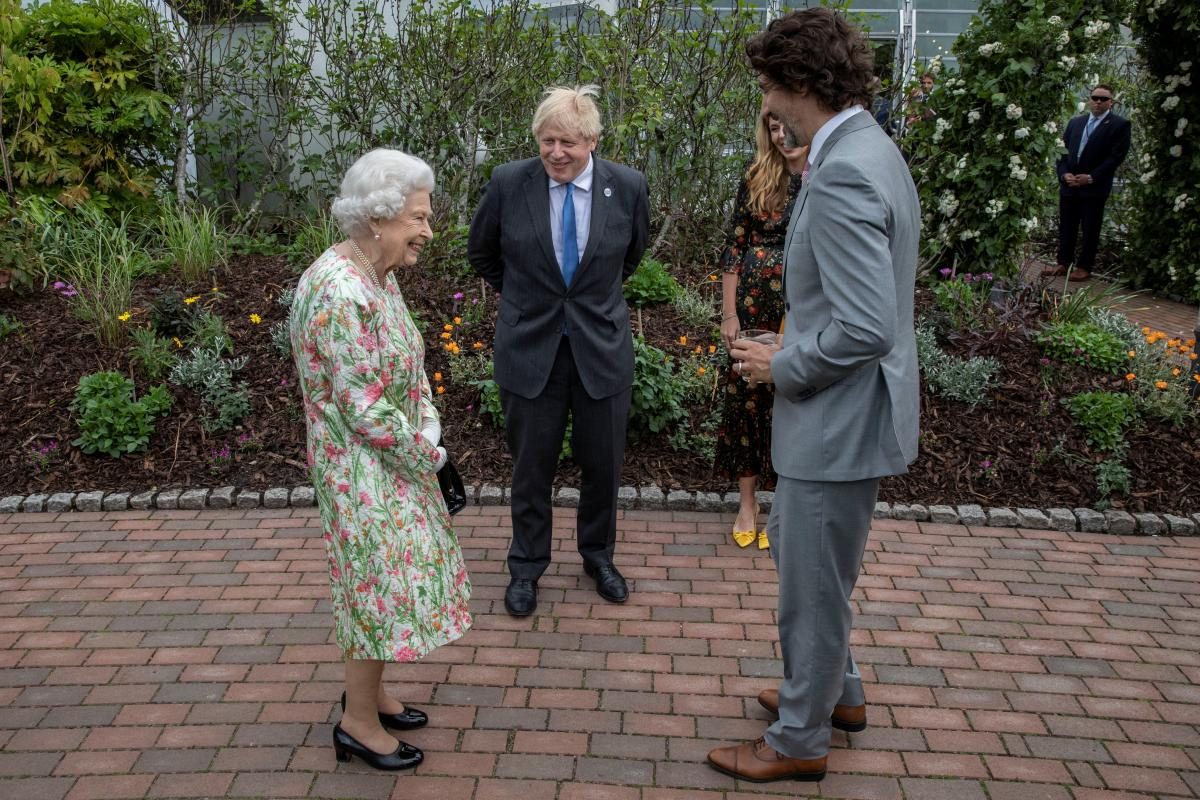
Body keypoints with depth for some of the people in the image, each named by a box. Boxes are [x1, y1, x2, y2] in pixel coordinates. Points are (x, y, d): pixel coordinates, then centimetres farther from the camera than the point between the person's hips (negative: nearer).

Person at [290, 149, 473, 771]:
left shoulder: (379, 275, 3)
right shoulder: (339, 291, -27)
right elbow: (362, 404, -25)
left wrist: (429, 423, -1)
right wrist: (425, 455, -14)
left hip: (392, 456, 9)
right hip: (363, 466, -9)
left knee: (383, 580, 20)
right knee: (383, 586, 3)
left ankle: (366, 692, 38)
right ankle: (359, 724, 22)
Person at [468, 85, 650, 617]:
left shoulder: (628, 187, -7)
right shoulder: (508, 183, -9)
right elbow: (480, 253, 9)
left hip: (601, 347, 1)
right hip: (529, 347, -1)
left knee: (603, 462, 13)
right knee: (531, 465, 10)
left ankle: (598, 554, 38)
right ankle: (526, 566, 31)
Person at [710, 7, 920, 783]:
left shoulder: (843, 176, -24)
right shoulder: (870, 150, 8)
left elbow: (865, 330, -29)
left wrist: (782, 365, -14)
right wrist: (792, 352, 11)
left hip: (839, 424, -10)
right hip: (839, 415, 10)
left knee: (814, 588, 8)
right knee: (797, 550, 27)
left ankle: (799, 740, 30)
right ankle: (837, 691, 46)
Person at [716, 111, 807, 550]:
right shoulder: (755, 180, 3)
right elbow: (734, 247, 3)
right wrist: (729, 312, -2)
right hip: (753, 307, 2)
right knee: (745, 398, 7)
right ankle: (746, 504, 23)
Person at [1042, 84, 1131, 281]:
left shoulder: (1120, 125, -2)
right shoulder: (1075, 122, 14)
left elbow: (1116, 156, -9)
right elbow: (1062, 150, 12)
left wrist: (1091, 178, -15)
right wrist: (1064, 174, -5)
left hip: (1095, 187, -4)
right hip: (1069, 184, 5)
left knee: (1090, 229, 2)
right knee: (1066, 227, 9)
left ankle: (1084, 267, 9)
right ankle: (1063, 263, 18)